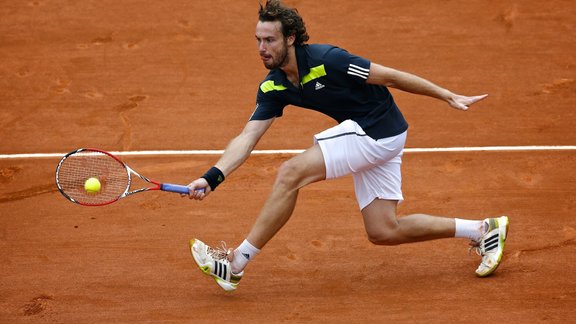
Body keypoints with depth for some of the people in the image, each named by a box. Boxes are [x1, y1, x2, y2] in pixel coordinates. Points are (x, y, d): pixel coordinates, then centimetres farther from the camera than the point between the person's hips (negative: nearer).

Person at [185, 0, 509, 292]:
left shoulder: (326, 60, -22)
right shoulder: (273, 87, 1)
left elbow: (389, 77, -15)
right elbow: (247, 138, -1)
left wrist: (449, 97, -10)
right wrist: (212, 178, -16)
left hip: (380, 131, -9)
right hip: (365, 136, 9)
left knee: (291, 173, -17)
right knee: (384, 232, 9)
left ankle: (236, 263, -11)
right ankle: (483, 230, 19)